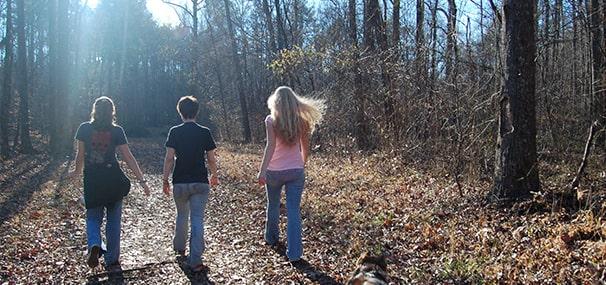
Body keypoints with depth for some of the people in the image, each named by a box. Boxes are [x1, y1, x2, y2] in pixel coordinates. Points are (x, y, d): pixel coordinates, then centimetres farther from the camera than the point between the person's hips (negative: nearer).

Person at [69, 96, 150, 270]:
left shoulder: (84, 129, -1)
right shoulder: (117, 131, -4)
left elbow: (80, 154, 6)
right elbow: (128, 158, -7)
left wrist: (77, 172, 25)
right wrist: (141, 180, -4)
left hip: (92, 180, 1)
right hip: (113, 180, 0)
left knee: (93, 218, 15)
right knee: (113, 220, 11)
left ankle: (94, 245, -13)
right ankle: (112, 260, 15)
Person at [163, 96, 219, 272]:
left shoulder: (175, 132, -4)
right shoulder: (205, 132, -3)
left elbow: (169, 158, -7)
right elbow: (211, 159, -1)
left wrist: (165, 180, 3)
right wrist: (214, 175, 17)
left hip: (180, 183, 1)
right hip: (200, 183, -1)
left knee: (182, 215, 23)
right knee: (197, 219, 1)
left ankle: (179, 248, 40)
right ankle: (195, 261, -3)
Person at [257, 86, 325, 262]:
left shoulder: (271, 120, -9)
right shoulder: (301, 121, 0)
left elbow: (271, 146, -20)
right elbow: (305, 148, 8)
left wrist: (262, 170, -25)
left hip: (275, 171, -1)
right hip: (296, 171, 1)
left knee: (273, 206, 22)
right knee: (294, 212, 1)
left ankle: (271, 238, 42)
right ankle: (294, 253, -2)